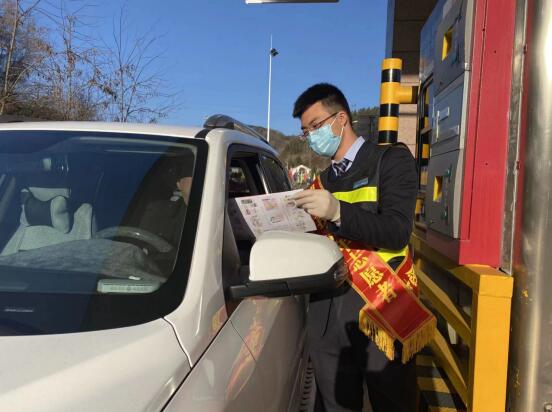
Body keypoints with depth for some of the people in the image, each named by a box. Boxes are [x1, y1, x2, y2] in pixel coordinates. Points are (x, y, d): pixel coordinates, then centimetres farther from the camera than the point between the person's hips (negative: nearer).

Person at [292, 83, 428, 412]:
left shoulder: (392, 160, 0)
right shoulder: (323, 180, 18)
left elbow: (397, 233, -13)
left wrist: (337, 212, -24)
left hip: (381, 310, -5)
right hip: (327, 313, 5)